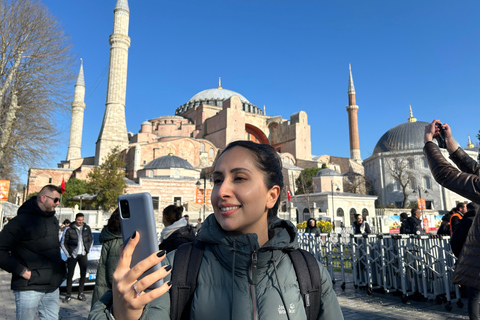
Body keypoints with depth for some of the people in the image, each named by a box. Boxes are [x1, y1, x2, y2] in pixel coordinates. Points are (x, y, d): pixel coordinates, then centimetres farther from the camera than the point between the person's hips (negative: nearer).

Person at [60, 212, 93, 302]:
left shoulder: (87, 228, 4)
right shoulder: (69, 229, -6)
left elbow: (91, 240, 17)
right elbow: (63, 243, 1)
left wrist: (87, 250, 8)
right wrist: (68, 254, -3)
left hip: (83, 255, 3)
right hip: (72, 255, -3)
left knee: (83, 274, 4)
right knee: (70, 275, 1)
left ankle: (81, 293, 16)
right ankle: (68, 295, 12)